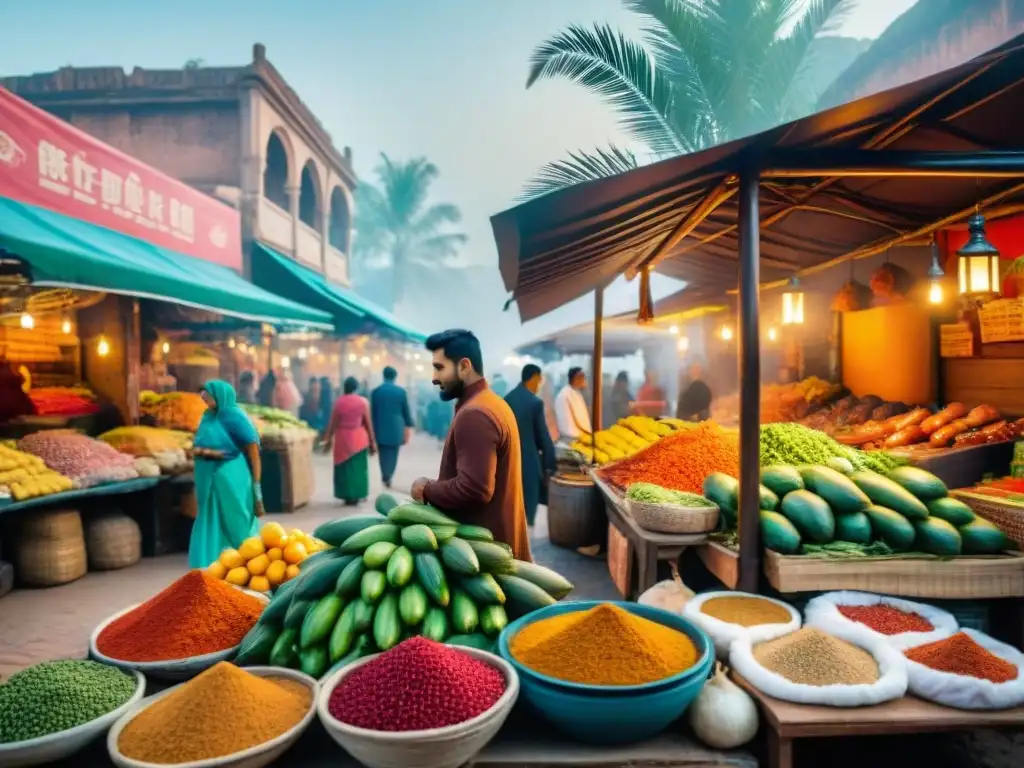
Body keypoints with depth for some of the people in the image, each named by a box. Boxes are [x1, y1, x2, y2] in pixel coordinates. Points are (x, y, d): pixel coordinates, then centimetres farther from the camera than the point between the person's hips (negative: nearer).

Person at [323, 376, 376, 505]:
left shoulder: (338, 402, -6)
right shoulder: (363, 401, -5)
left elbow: (333, 423, -2)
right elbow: (368, 423, -2)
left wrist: (328, 439, 9)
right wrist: (372, 441, 4)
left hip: (343, 439, 0)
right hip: (359, 439, 0)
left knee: (345, 467, 9)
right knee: (358, 467, 10)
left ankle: (347, 495, 10)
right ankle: (356, 495, 14)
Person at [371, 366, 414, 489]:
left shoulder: (375, 392, -2)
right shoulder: (401, 391, -3)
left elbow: (373, 412, 1)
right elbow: (406, 411, 1)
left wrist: (372, 429, 10)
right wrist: (409, 426, 13)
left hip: (381, 428, 0)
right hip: (396, 427, 0)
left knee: (383, 454, 8)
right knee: (393, 454, 9)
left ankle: (385, 477, 0)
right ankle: (388, 477, 4)